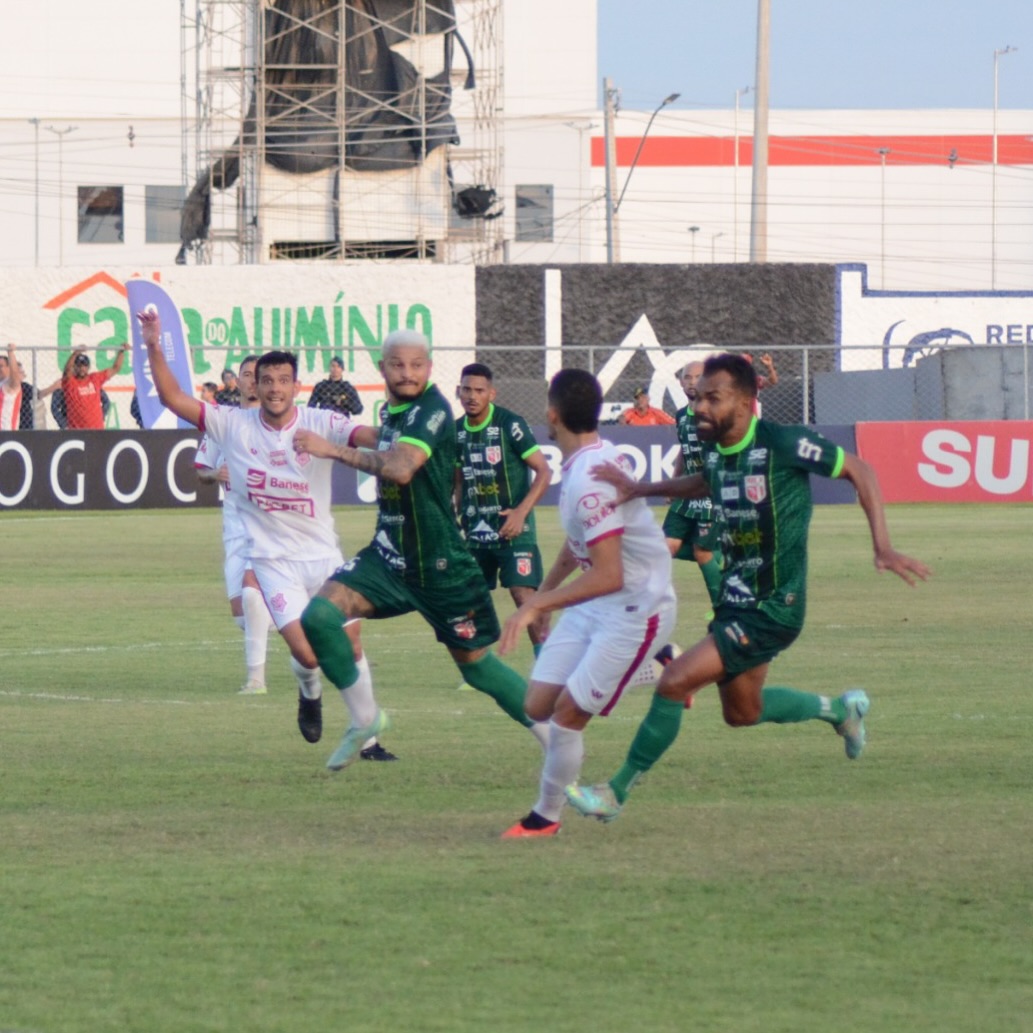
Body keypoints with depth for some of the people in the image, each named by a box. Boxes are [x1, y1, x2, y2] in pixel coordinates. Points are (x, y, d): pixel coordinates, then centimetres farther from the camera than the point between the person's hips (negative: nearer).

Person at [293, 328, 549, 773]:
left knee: (474, 661, 3)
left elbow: (401, 467, -35)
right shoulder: (392, 411, 7)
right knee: (319, 615, -13)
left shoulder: (432, 410, -18)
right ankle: (365, 717, 2)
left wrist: (334, 449, -31)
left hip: (438, 564, -7)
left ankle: (554, 735, 21)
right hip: (388, 555, 7)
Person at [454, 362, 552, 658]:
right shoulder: (457, 431, 6)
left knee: (524, 595, -16)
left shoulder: (510, 425, -11)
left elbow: (543, 471, -10)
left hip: (512, 528, -6)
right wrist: (458, 513, 9)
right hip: (476, 531, 6)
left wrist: (521, 512, -20)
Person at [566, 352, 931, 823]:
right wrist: (642, 489, 12)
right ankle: (839, 709, 44)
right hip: (736, 602, 9)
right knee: (742, 712, 22)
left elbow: (859, 470, -12)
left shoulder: (781, 444, -21)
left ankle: (617, 791, -2)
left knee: (675, 682, -15)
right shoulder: (717, 453, 1)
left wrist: (882, 546, -18)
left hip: (771, 609, -9)